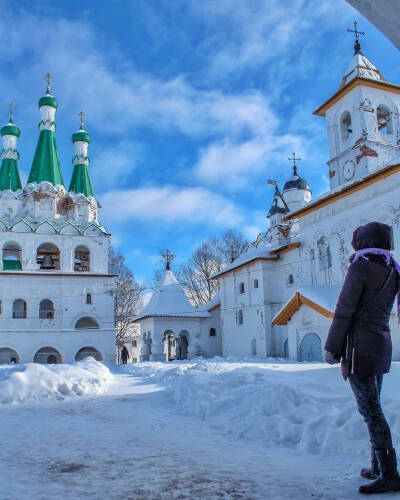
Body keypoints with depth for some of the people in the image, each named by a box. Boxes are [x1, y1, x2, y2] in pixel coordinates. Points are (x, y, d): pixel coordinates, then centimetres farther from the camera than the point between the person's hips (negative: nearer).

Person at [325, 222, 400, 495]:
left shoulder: (361, 266, -12)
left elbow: (344, 311, -13)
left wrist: (332, 347, -6)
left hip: (361, 346, -8)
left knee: (371, 410, -4)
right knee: (373, 406, 16)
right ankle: (378, 466, 24)